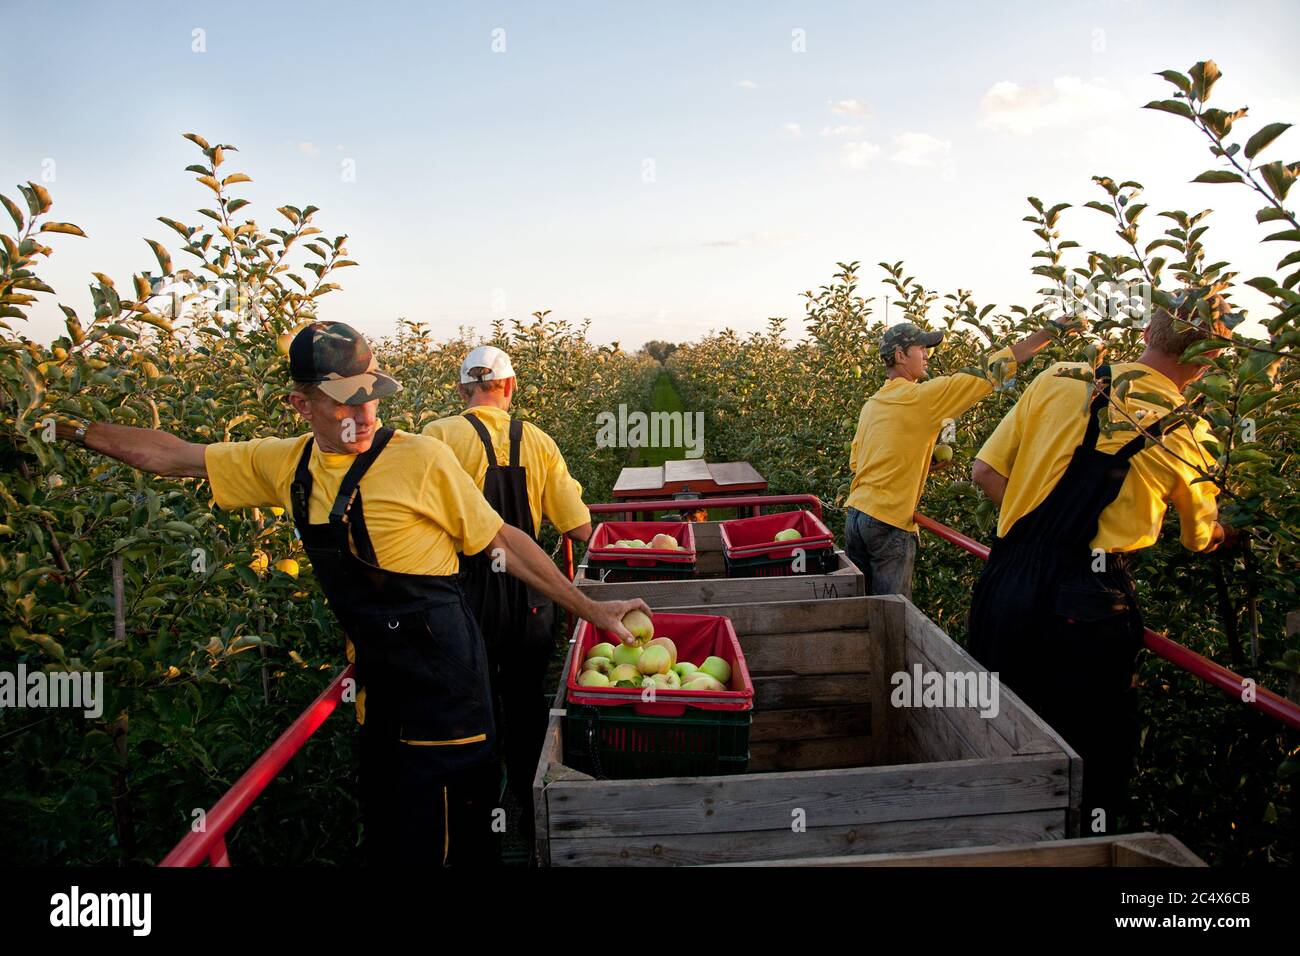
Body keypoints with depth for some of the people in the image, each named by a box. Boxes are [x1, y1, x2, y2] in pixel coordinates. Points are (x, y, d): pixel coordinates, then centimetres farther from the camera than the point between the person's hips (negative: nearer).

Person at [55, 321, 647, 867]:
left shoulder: (421, 458, -14)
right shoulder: (284, 465, 2)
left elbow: (503, 541, -7)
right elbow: (167, 455, 11)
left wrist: (588, 608, -5)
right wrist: (70, 429, 10)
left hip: (442, 669, -6)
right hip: (376, 671, 6)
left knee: (443, 841, 4)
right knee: (385, 836, 20)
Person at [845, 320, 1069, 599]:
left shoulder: (870, 405, 12)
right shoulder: (922, 396, -10)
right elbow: (990, 371, -10)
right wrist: (1051, 331, -4)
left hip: (856, 513, 8)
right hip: (889, 523, -7)